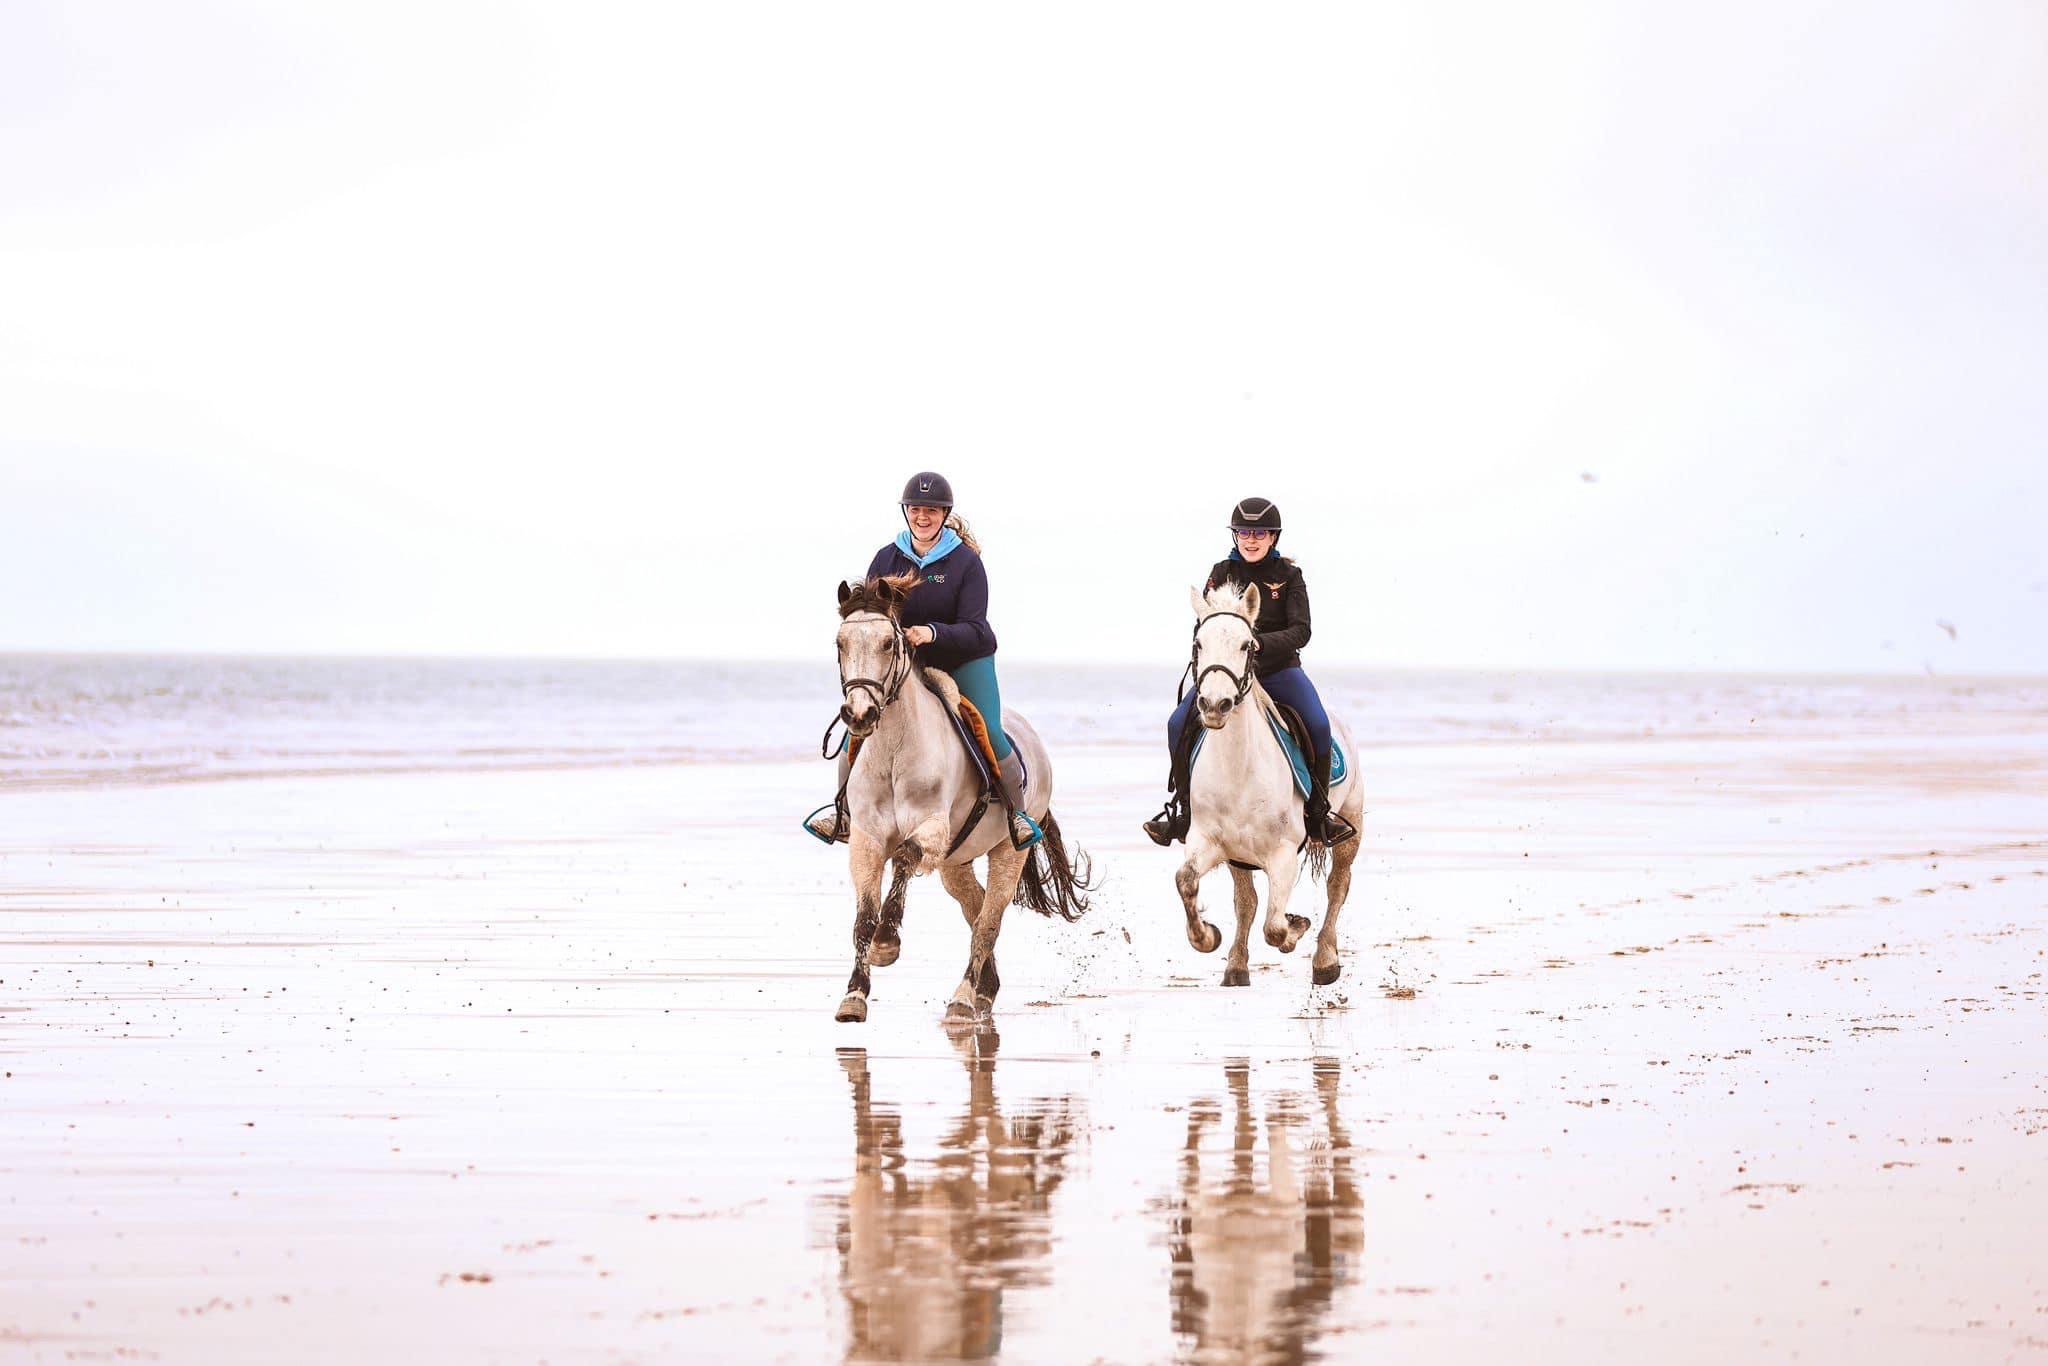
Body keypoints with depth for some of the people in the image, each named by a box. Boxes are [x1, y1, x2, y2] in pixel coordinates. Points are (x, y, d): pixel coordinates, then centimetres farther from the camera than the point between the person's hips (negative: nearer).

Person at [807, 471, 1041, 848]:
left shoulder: (966, 562, -12)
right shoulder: (887, 559, -2)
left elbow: (973, 629, -17)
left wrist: (932, 633, -36)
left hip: (964, 662, -3)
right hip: (901, 662, 3)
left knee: (989, 734, -18)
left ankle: (1016, 809, 8)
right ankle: (844, 808, 14)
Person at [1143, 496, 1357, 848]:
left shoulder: (1289, 575, 1)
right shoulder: (1222, 573, 5)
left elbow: (1300, 632, -10)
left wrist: (1261, 644, -28)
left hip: (1279, 669, -2)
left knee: (1318, 725, -25)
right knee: (1179, 724, -17)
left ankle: (1318, 812, -7)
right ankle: (1184, 810, -1)